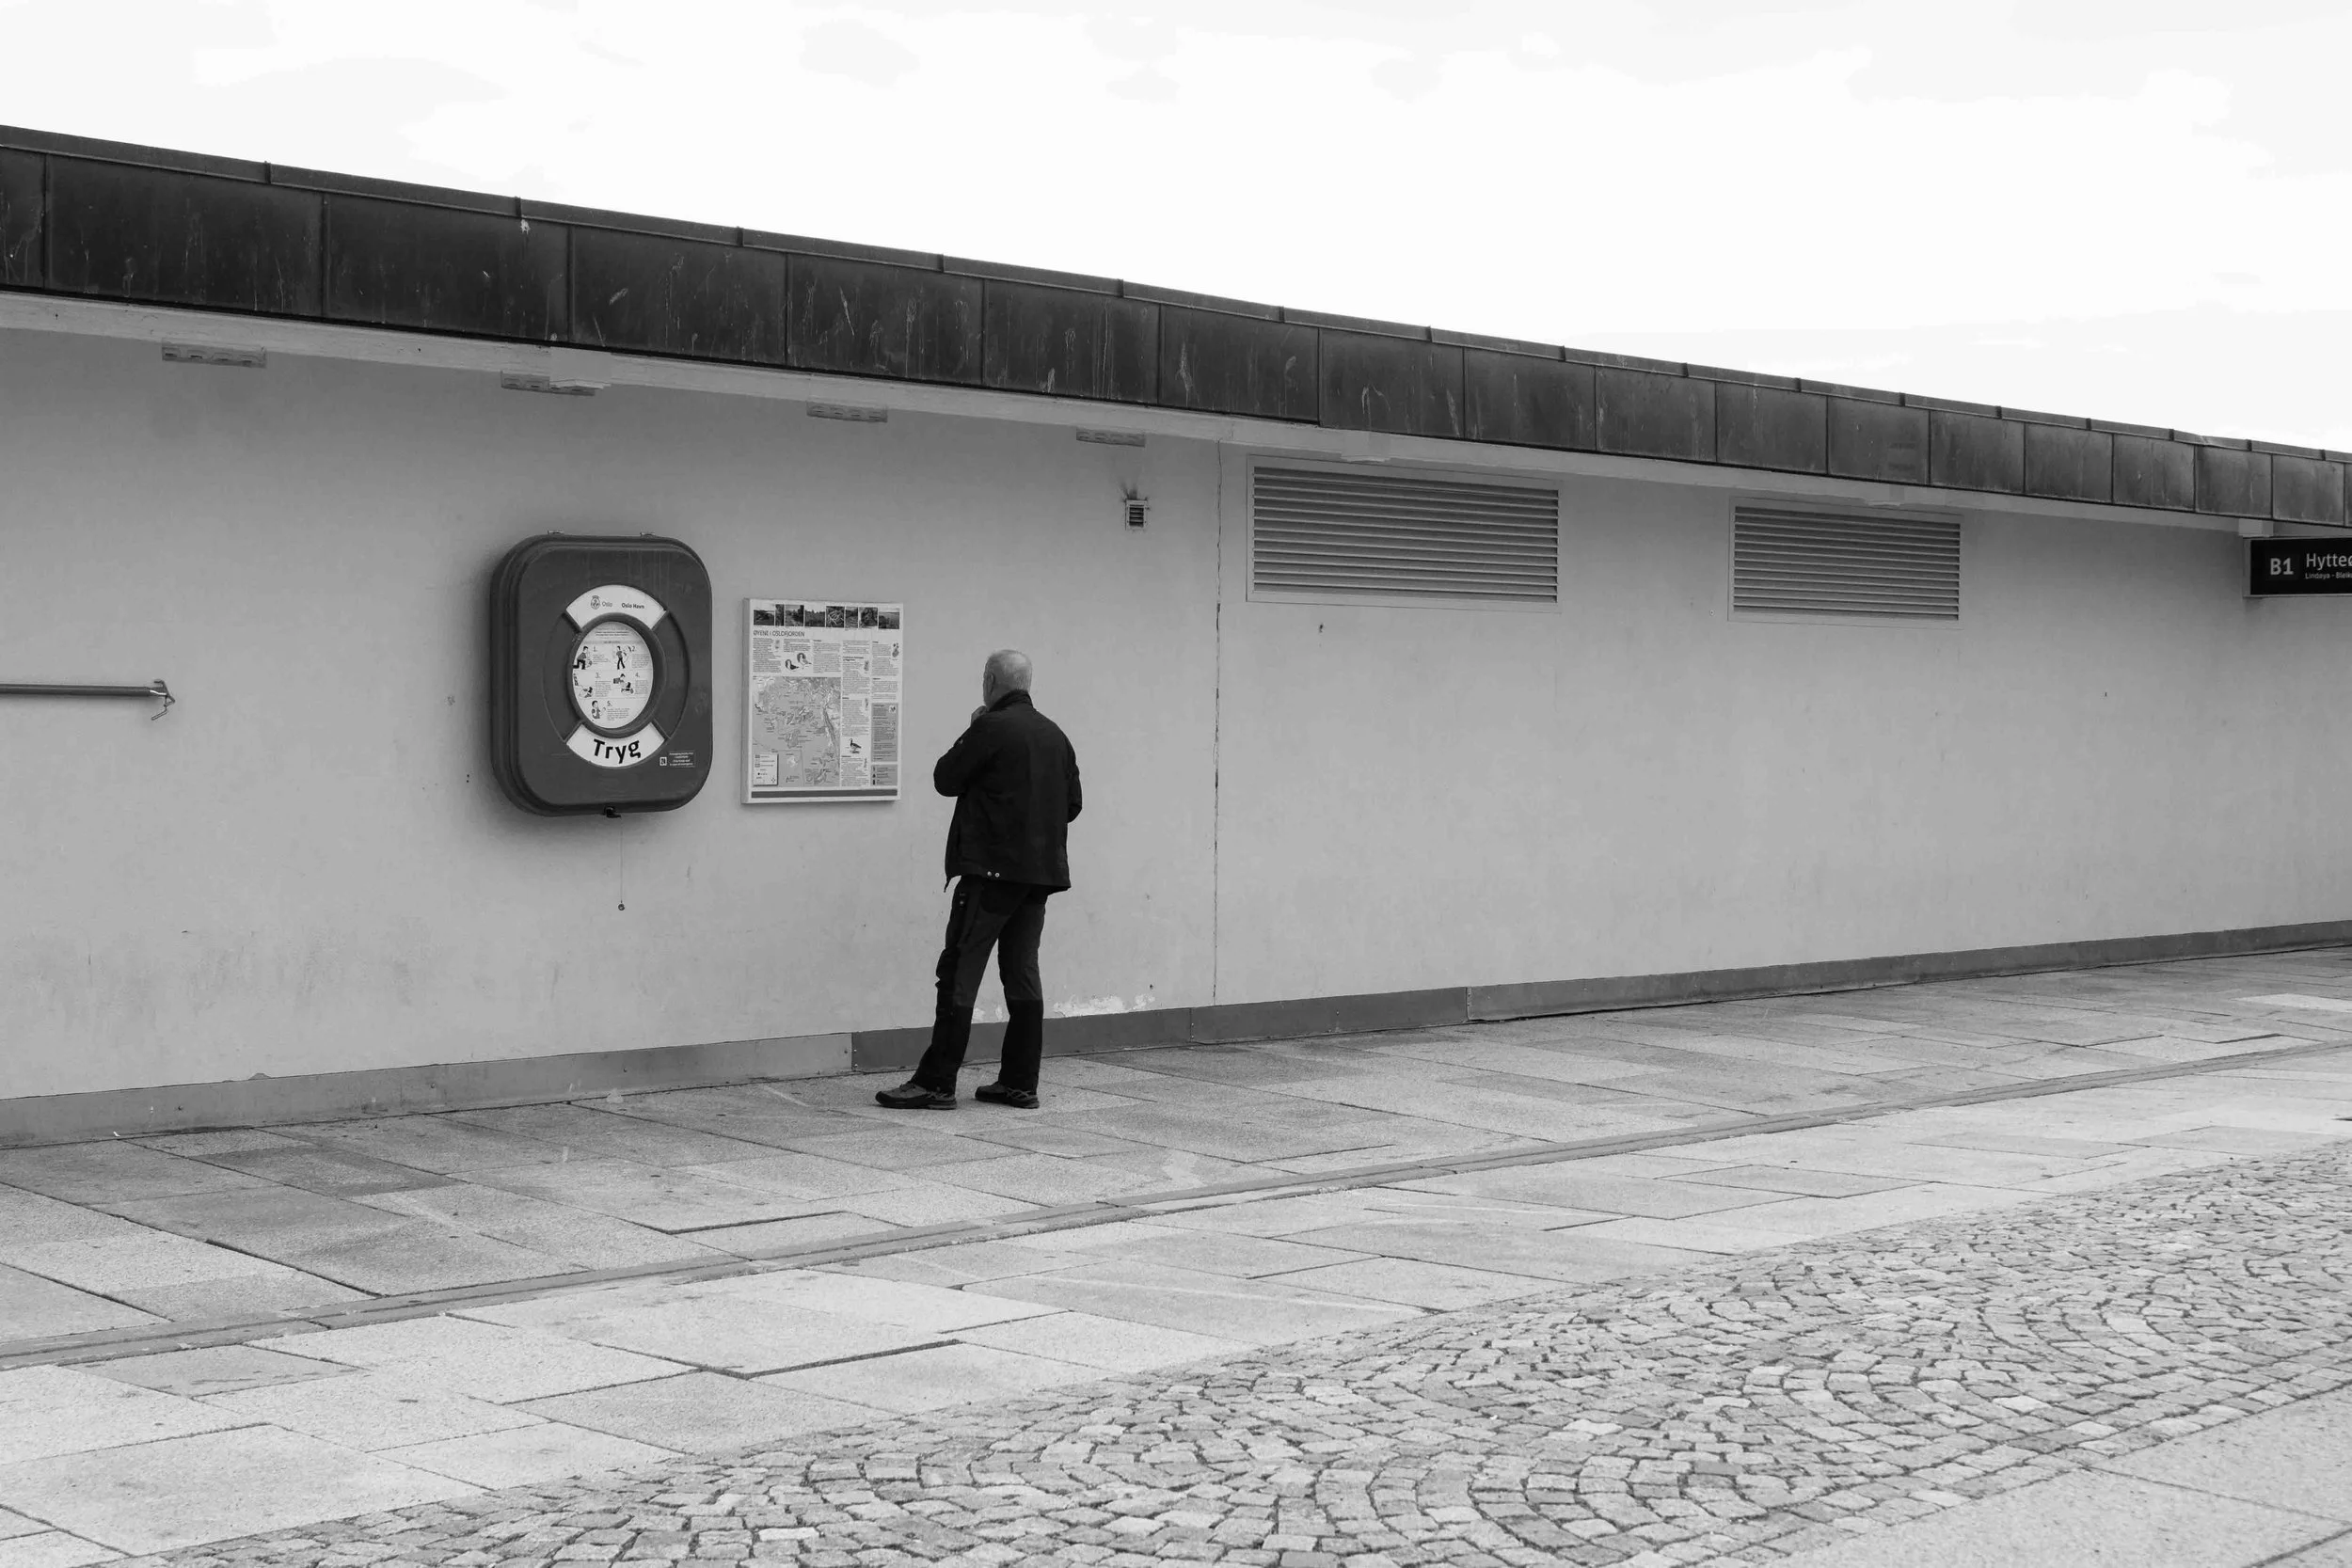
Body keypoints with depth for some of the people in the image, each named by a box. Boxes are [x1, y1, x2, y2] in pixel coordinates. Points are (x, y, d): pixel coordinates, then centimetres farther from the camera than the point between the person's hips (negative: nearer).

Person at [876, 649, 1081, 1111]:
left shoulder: (991, 728, -12)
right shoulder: (1055, 735, 10)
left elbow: (945, 779, -3)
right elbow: (1072, 803, 15)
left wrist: (969, 735, 9)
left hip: (992, 869, -7)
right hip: (1041, 870, 7)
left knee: (959, 973, -5)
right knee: (1022, 973, 11)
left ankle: (936, 1083, -5)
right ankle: (1020, 1082, 13)